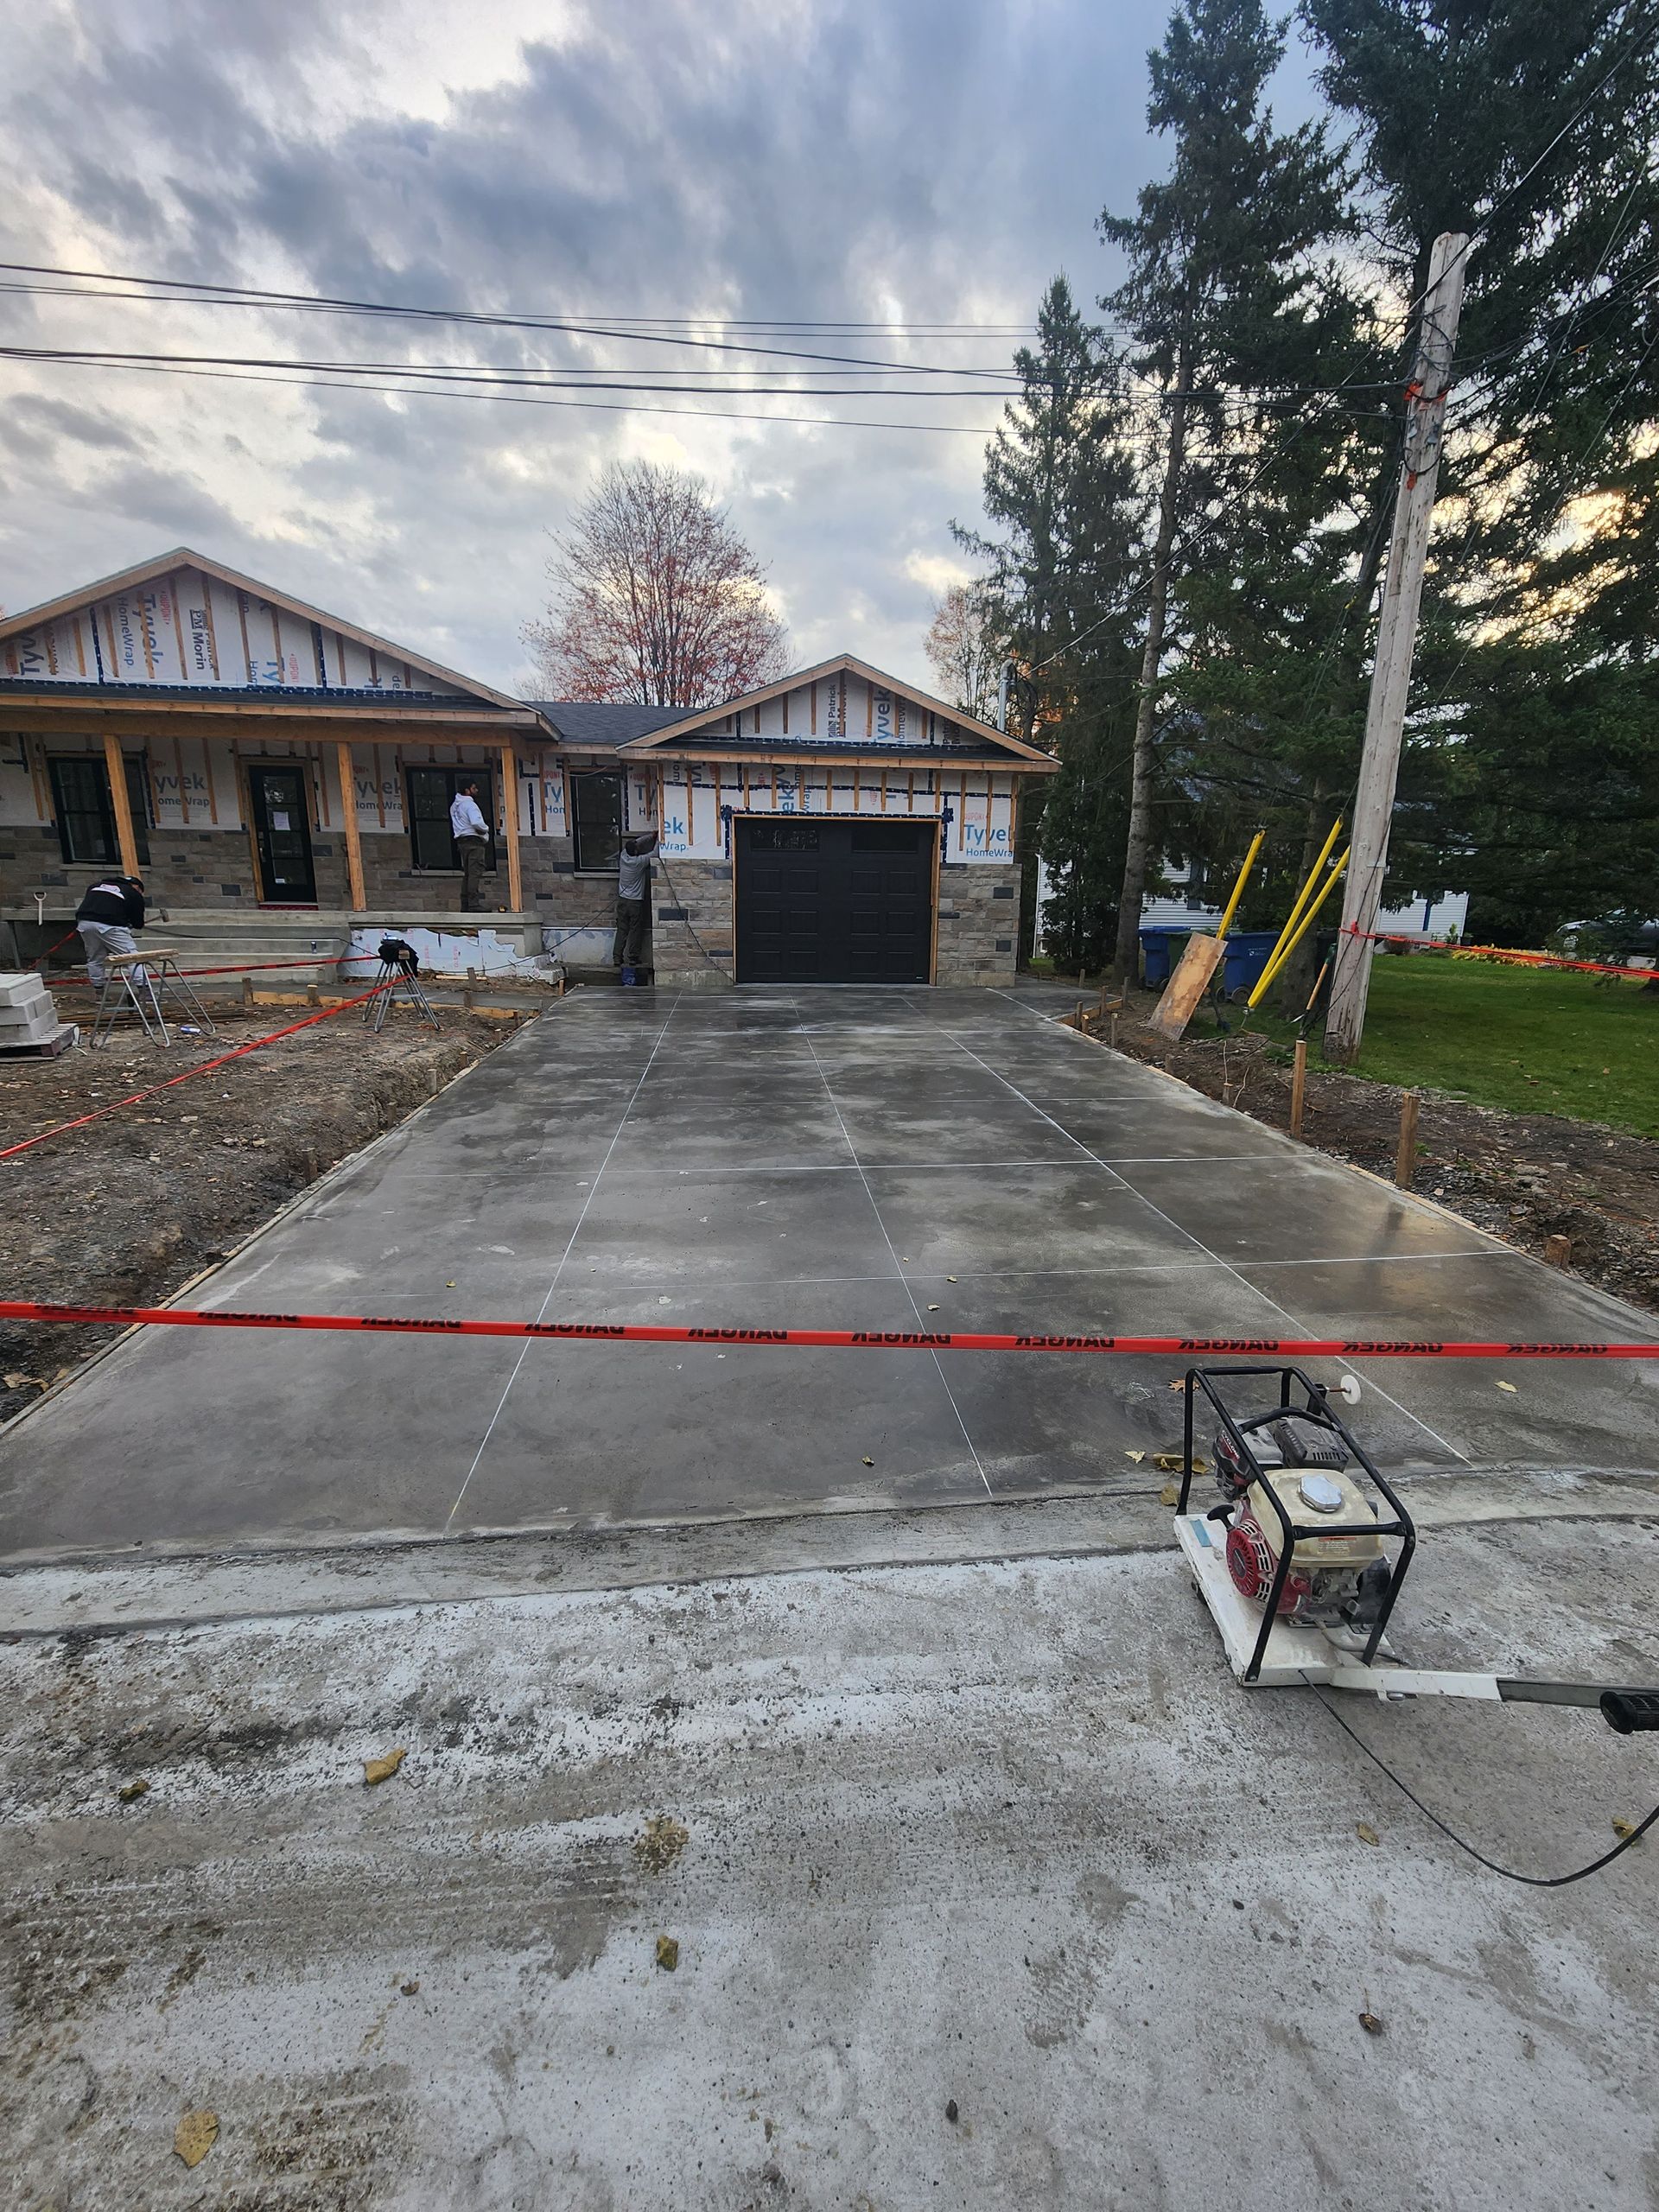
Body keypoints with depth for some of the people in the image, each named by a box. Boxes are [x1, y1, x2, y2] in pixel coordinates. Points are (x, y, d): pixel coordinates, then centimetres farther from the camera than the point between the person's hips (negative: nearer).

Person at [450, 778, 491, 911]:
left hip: (461, 840, 9)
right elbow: (477, 823, -24)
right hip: (474, 840, -9)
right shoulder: (470, 804, -10)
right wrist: (486, 829, -4)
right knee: (476, 873, -13)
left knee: (467, 874, 12)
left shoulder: (454, 806, 18)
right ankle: (475, 905, -20)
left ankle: (465, 906, 11)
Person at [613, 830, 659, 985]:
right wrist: (658, 840, 10)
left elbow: (635, 842, 13)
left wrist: (651, 836, 15)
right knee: (635, 931, 5)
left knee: (622, 930, 8)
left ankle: (617, 958, 7)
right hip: (635, 902, -5)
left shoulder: (623, 856, -3)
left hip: (622, 900, 5)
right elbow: (654, 854, -4)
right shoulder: (639, 861, -18)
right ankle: (633, 959, 8)